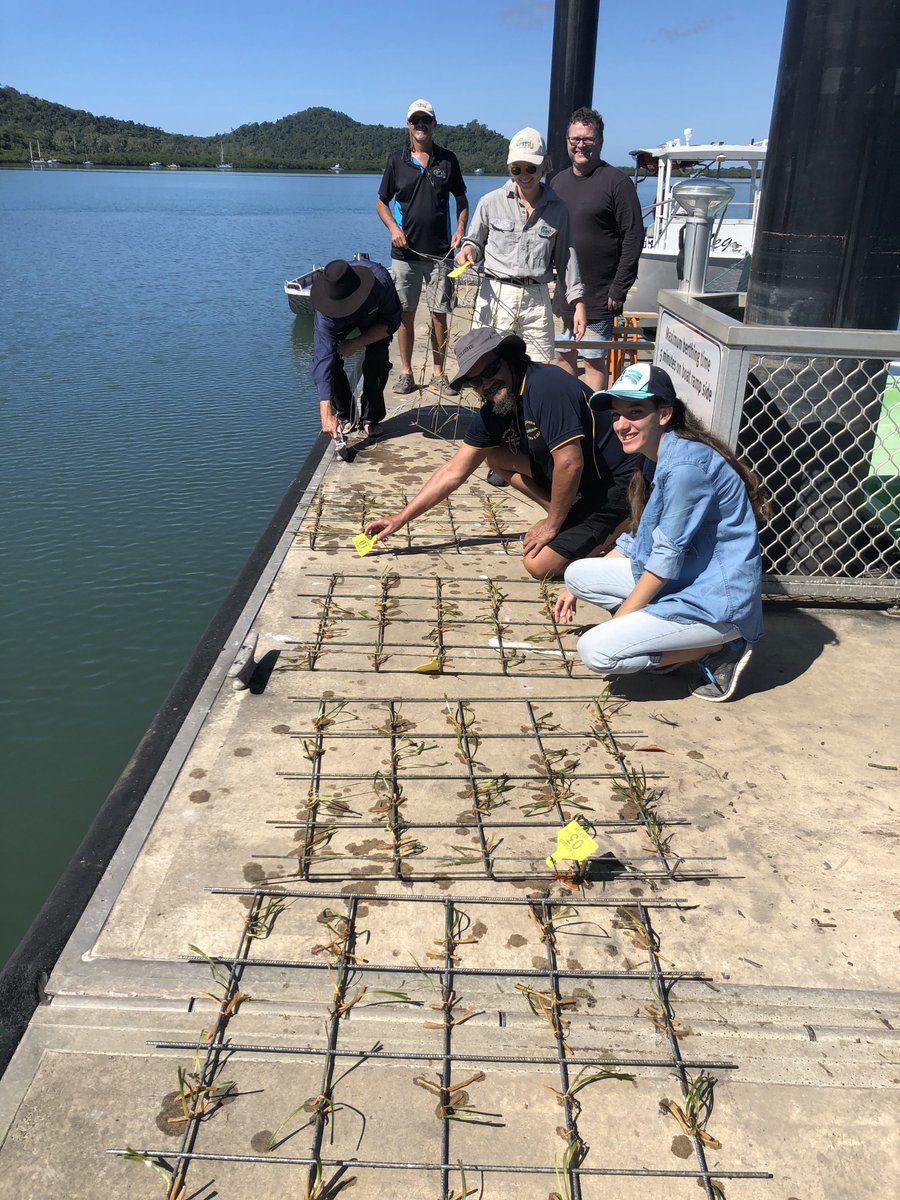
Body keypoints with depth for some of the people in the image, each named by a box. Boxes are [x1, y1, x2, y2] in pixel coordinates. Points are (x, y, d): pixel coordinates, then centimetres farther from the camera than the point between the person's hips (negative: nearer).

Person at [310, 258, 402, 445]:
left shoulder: (380, 280, -42)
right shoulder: (325, 315, -42)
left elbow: (391, 323, -24)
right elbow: (323, 360, -45)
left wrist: (356, 343, -33)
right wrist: (326, 414, -51)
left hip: (374, 316, 0)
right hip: (338, 322, 0)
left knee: (377, 360, -21)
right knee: (330, 359, -20)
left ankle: (371, 418, -1)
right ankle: (345, 415, 4)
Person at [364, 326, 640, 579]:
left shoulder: (545, 385, -26)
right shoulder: (491, 414, 0)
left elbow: (570, 464, -29)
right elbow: (453, 472, 6)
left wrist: (552, 525, -16)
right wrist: (400, 519, 5)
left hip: (616, 483, -8)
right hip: (575, 479, 8)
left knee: (539, 564, -16)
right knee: (497, 456, 6)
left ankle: (615, 527, 6)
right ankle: (569, 517, 8)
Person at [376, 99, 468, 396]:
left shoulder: (447, 160, 7)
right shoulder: (397, 161, 6)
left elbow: (461, 199, 16)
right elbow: (381, 202, 11)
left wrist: (461, 227, -2)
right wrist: (393, 228, -7)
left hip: (440, 251, 0)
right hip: (405, 251, 0)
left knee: (439, 314, 0)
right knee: (405, 313, 2)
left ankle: (438, 371, 10)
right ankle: (406, 372, 12)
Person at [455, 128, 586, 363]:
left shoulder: (557, 209, 8)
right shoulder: (491, 202, 4)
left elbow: (565, 258, 12)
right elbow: (475, 241, 15)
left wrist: (577, 303, 7)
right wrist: (469, 249, -10)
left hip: (537, 298, 2)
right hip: (496, 294, -1)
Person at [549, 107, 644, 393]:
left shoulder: (616, 182, -8)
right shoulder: (558, 181, 12)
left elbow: (634, 237, -11)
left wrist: (619, 288, -15)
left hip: (597, 297, -7)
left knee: (595, 363, -1)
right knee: (562, 357, 14)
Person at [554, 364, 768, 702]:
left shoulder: (686, 465, -22)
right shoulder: (659, 458, 10)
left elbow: (667, 556, -20)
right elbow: (637, 540, 16)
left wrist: (620, 617, -11)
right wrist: (576, 588, 14)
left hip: (717, 600, -10)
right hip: (680, 581, 10)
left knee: (596, 650, -19)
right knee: (578, 573, 6)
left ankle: (719, 650, -4)